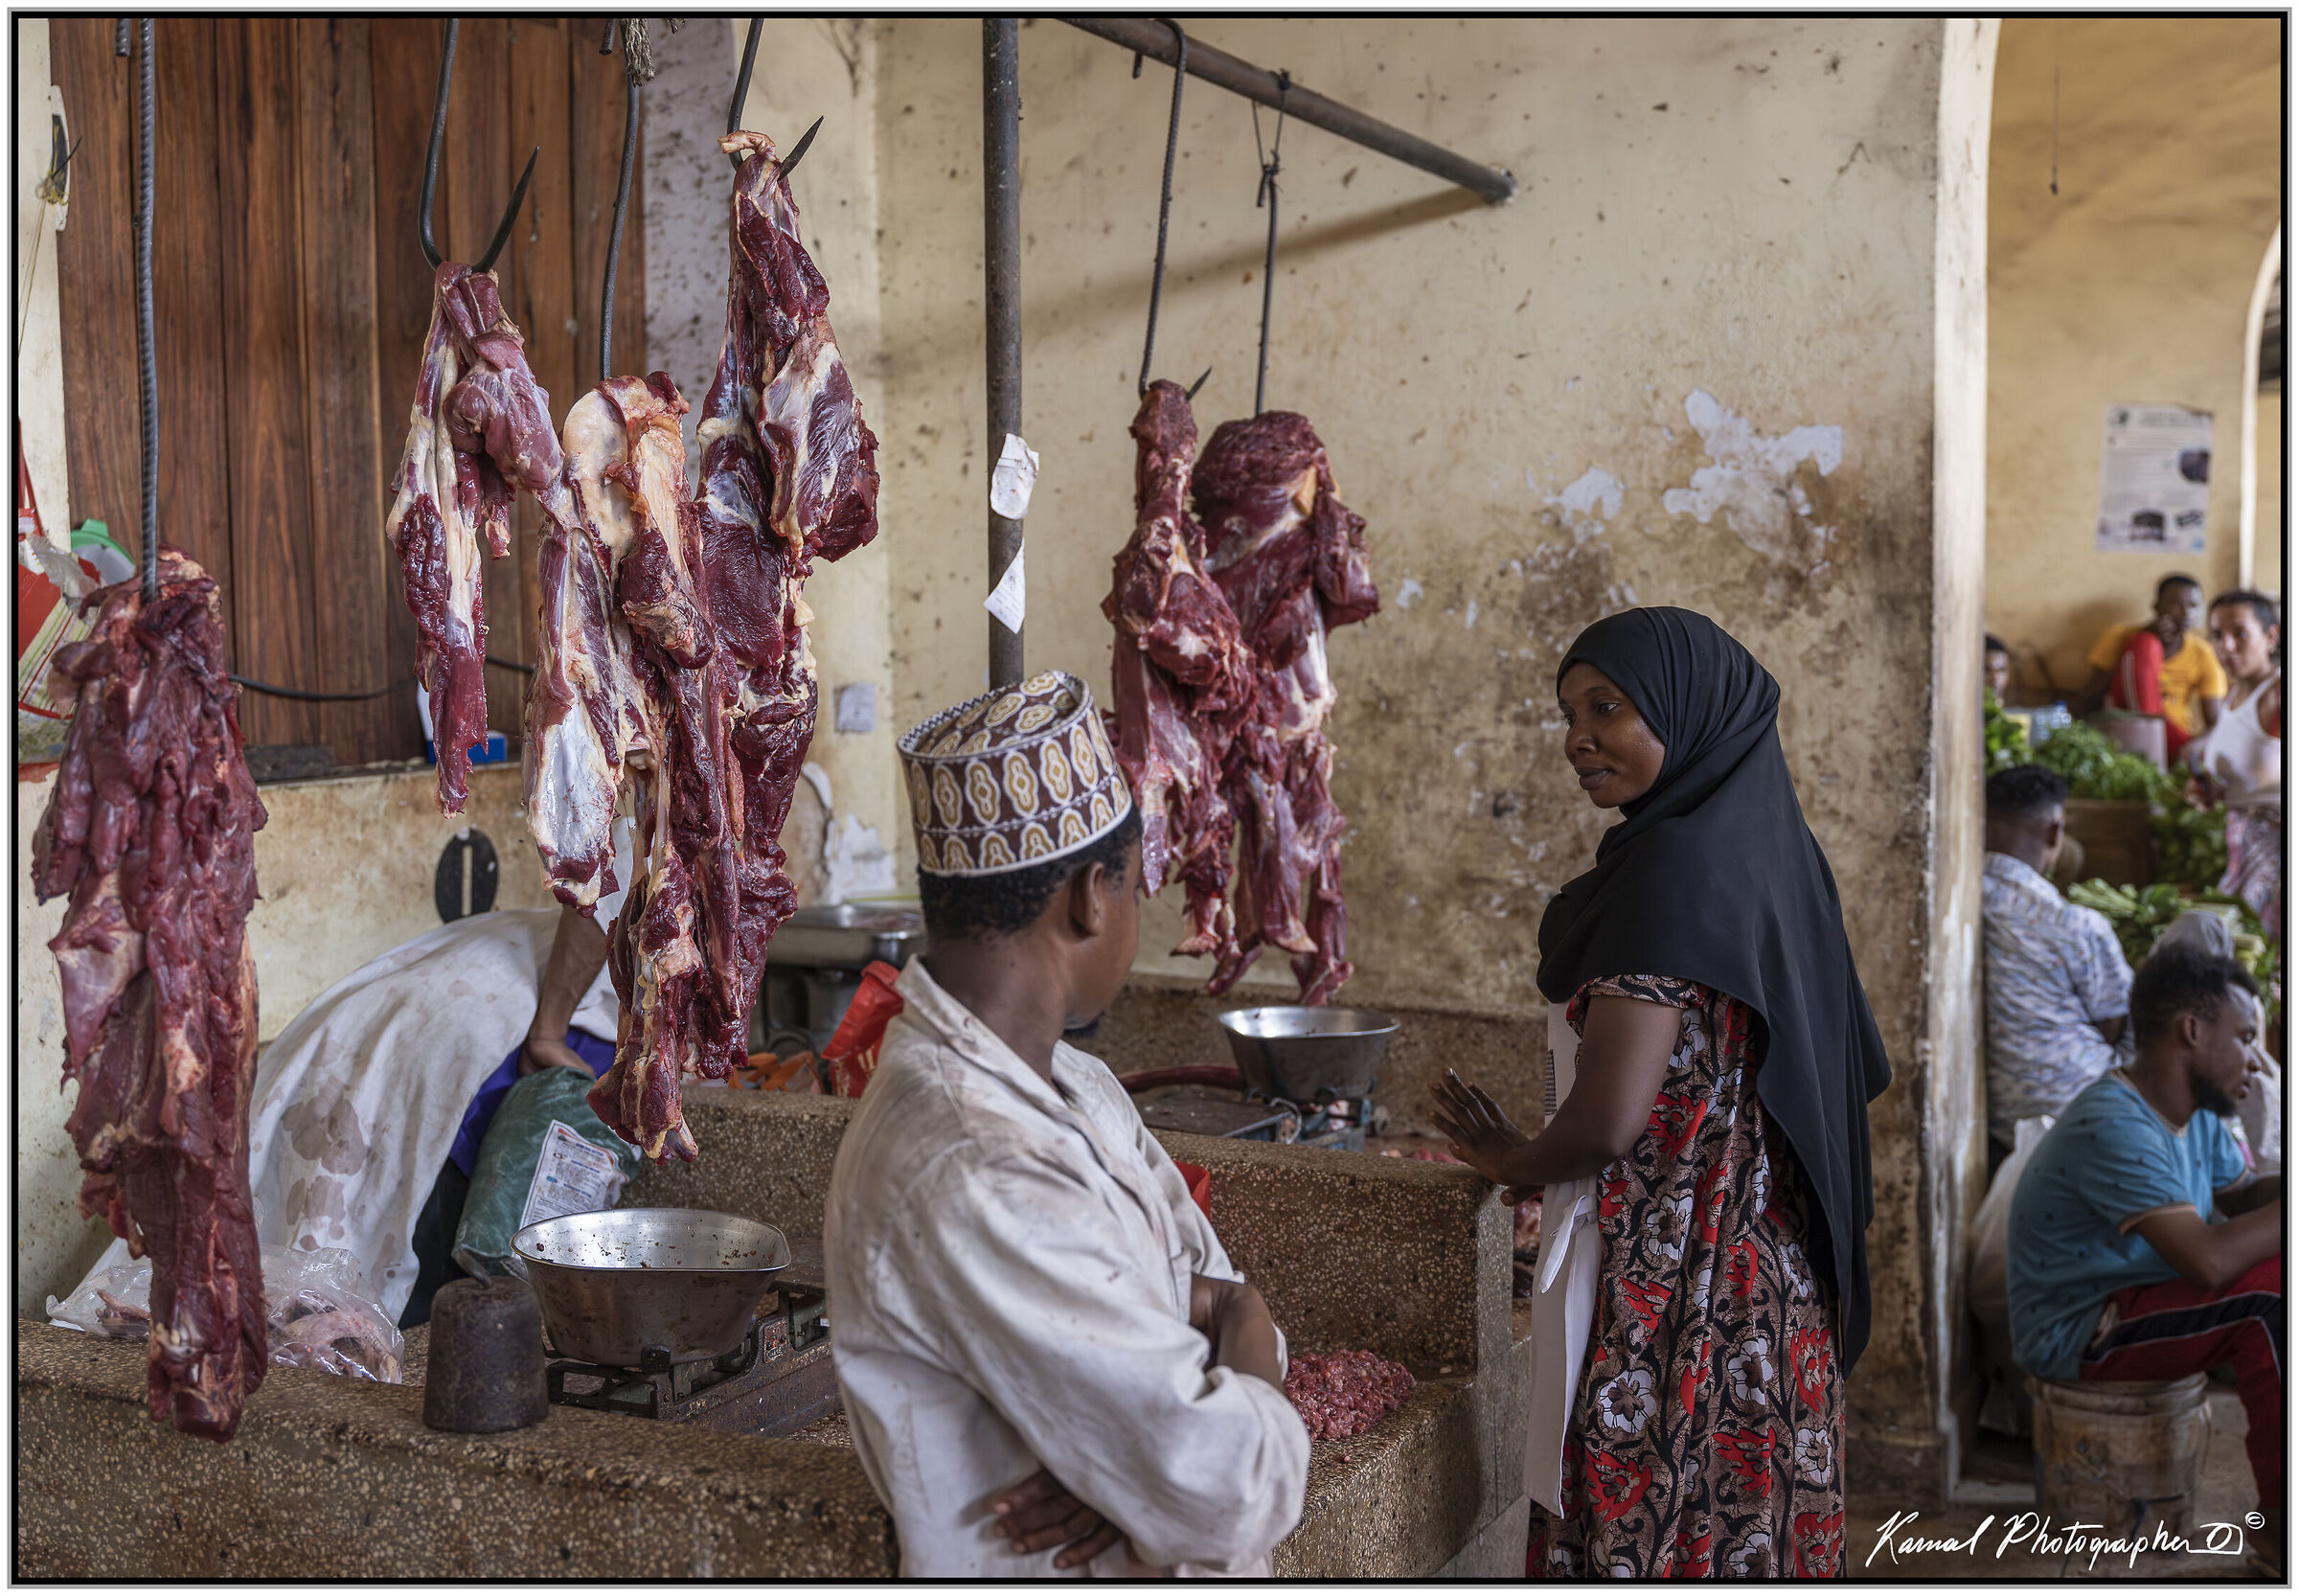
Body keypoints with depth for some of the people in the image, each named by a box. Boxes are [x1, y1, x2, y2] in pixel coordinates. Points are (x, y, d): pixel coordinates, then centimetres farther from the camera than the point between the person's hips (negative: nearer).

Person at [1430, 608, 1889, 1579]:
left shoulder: (1677, 868, -20)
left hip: (1661, 1277, -9)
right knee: (1740, 1527, 19)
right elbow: (1857, 1066, 18)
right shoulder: (1769, 850, 7)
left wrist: (1512, 1160, -3)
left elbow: (1607, 1121, -25)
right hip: (1765, 1272, 9)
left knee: (1644, 1536, 3)